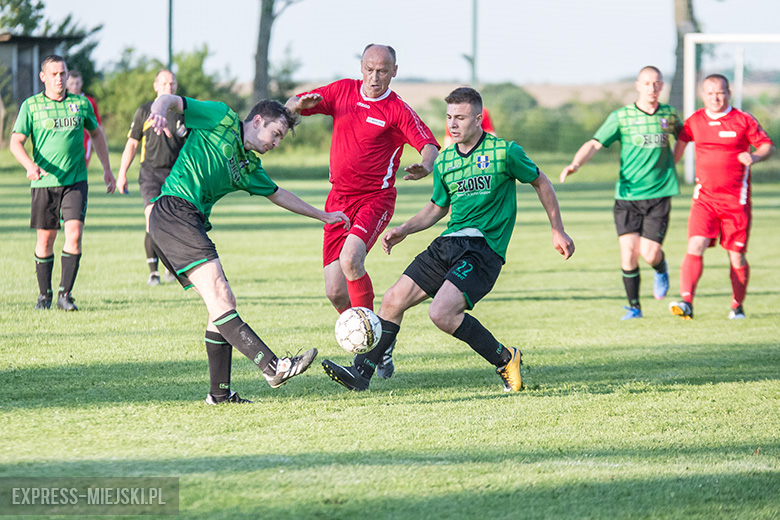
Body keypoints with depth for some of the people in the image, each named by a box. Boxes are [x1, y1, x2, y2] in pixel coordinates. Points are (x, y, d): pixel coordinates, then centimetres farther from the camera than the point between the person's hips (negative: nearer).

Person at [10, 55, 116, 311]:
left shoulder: (81, 104, 7)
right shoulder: (31, 106, 0)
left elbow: (96, 134, 23)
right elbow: (16, 142, -5)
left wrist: (107, 169, 22)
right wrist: (30, 165, -23)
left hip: (76, 180, 1)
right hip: (44, 182, -1)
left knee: (74, 234, -14)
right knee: (45, 240, 4)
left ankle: (65, 294, -7)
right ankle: (44, 294, 20)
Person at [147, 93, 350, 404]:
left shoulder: (249, 165, 24)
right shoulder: (221, 117, 3)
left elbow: (277, 194, 38)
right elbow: (169, 100, -3)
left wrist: (324, 216, 44)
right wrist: (159, 111, -28)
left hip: (193, 224, 10)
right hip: (173, 211, -10)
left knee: (223, 302, 7)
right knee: (218, 294, -18)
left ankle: (219, 393, 10)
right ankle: (273, 367, -30)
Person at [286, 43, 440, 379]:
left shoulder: (398, 111, -6)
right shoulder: (342, 91, 7)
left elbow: (429, 144, -12)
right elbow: (292, 106, 10)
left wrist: (425, 166, -34)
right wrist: (302, 103, -15)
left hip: (375, 198, -5)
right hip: (338, 200, 5)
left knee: (350, 259, -31)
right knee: (335, 292, -4)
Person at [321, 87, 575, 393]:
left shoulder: (504, 152, -7)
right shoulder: (444, 161, 10)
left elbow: (541, 183, 8)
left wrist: (558, 231, 11)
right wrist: (404, 230, 10)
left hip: (484, 249, -6)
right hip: (447, 243, 7)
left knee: (442, 313, -24)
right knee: (393, 301, -4)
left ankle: (505, 360, -6)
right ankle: (361, 372, 2)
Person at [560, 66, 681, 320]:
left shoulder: (669, 115, 7)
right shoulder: (621, 116, -1)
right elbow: (595, 143, -7)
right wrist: (575, 164, -23)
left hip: (659, 194, 1)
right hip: (627, 194, -1)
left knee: (650, 253, -10)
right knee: (629, 251, -10)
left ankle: (661, 270, 28)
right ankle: (634, 306, 8)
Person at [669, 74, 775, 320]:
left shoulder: (743, 120, -2)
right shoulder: (694, 121, 6)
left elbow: (768, 145, 2)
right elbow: (681, 142, 24)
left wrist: (755, 156, -19)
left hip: (736, 199, -2)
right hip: (704, 197, 2)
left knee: (737, 256, 2)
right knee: (695, 247, -17)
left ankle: (737, 306, 21)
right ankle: (686, 302, -26)